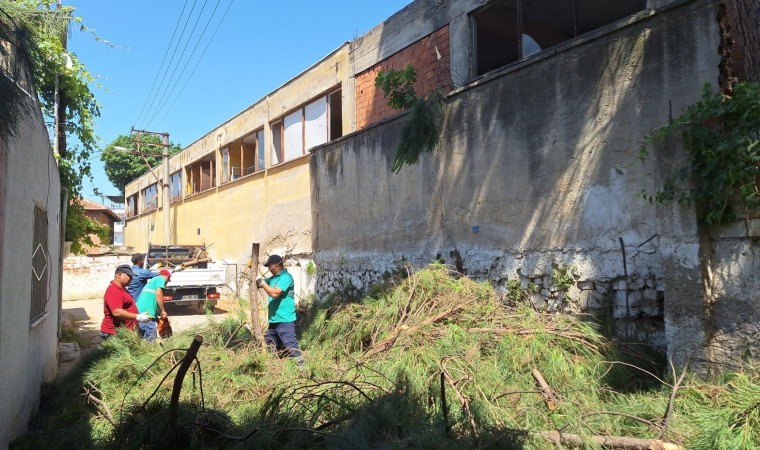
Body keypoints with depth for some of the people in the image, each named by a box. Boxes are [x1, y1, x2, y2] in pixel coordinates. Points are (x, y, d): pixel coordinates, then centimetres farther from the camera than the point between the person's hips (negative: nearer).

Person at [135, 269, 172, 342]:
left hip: (138, 312, 9)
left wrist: (159, 312, 46)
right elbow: (158, 293, -11)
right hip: (147, 313, -9)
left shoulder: (152, 280, 31)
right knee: (150, 341, -9)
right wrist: (163, 310, -3)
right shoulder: (161, 278, 5)